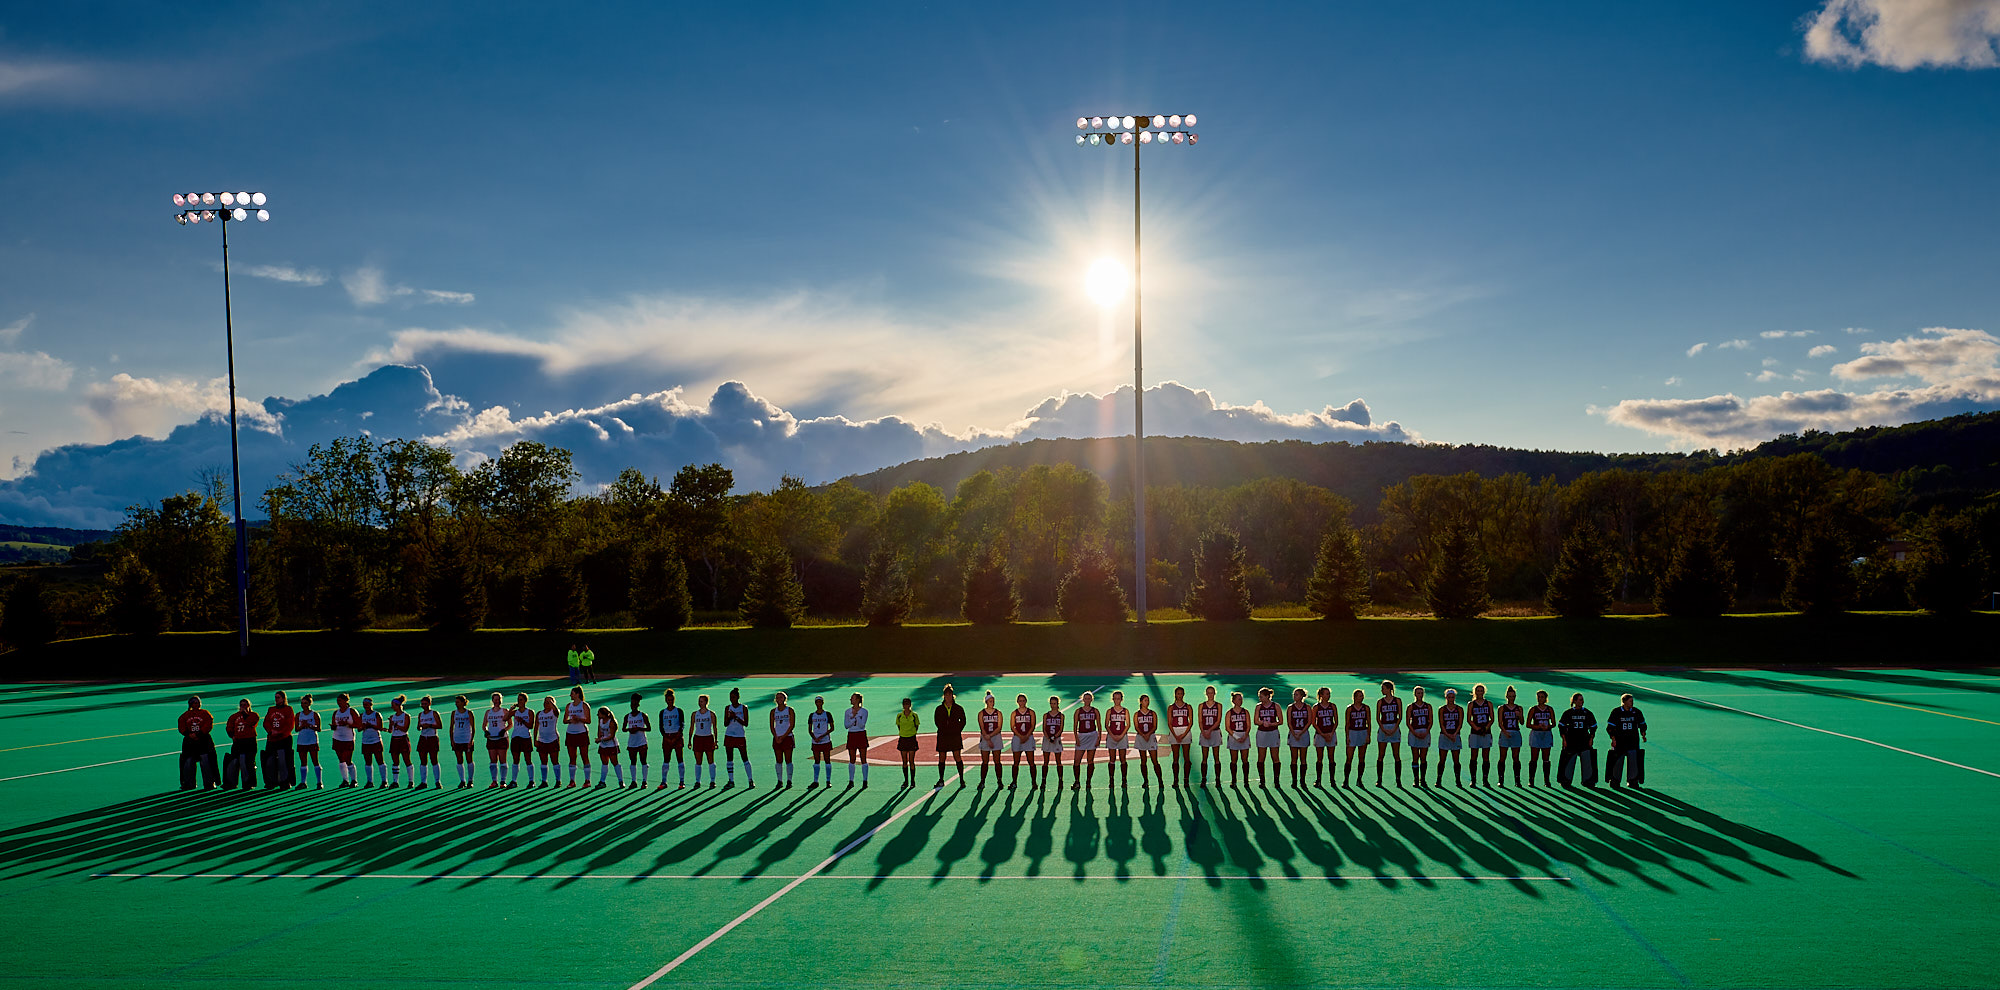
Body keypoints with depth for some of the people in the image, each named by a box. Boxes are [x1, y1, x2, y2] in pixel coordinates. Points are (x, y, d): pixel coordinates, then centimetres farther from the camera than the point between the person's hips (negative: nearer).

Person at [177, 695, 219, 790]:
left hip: (204, 741, -3)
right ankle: (188, 784, 13)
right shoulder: (185, 715, 12)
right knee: (188, 762, 2)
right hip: (189, 742, 3)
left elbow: (208, 725, -5)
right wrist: (189, 734, -10)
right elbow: (181, 727, 6)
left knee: (206, 762, -7)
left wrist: (198, 734, -15)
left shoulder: (205, 713, 4)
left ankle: (209, 783, -2)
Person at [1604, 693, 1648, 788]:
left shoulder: (1636, 712, 5)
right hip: (1619, 740, -2)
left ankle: (1632, 780, 5)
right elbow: (1610, 727, -1)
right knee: (1618, 760, -2)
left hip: (1633, 740, 2)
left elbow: (1642, 725, 19)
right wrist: (1613, 739, -8)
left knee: (1633, 758, -6)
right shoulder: (1616, 712, -4)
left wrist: (1643, 735, 5)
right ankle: (1614, 780, 14)